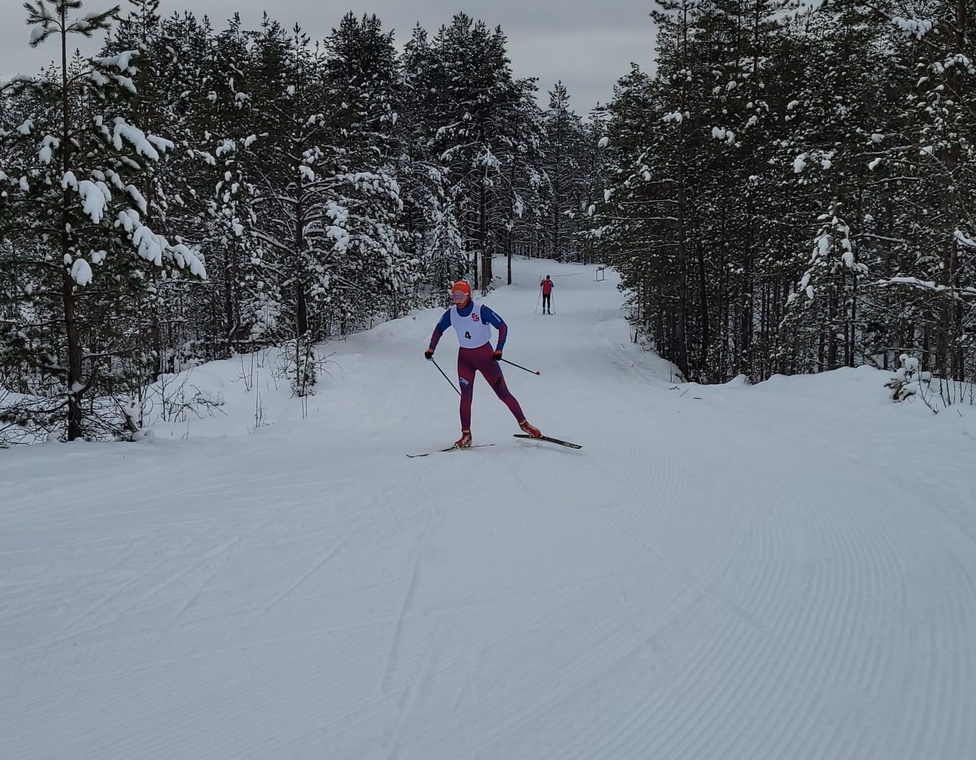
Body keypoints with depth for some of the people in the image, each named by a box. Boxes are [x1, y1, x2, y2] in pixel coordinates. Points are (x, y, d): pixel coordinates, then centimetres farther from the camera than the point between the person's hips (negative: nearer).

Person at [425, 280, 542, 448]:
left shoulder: (481, 310, -18)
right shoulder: (451, 313, -5)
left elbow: (503, 326, -16)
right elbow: (439, 330, 12)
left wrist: (499, 350, -25)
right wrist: (431, 348, 1)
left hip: (485, 355, -3)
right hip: (465, 357, 3)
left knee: (503, 392, 0)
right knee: (466, 395, -6)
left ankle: (523, 423, 14)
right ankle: (466, 435, 2)